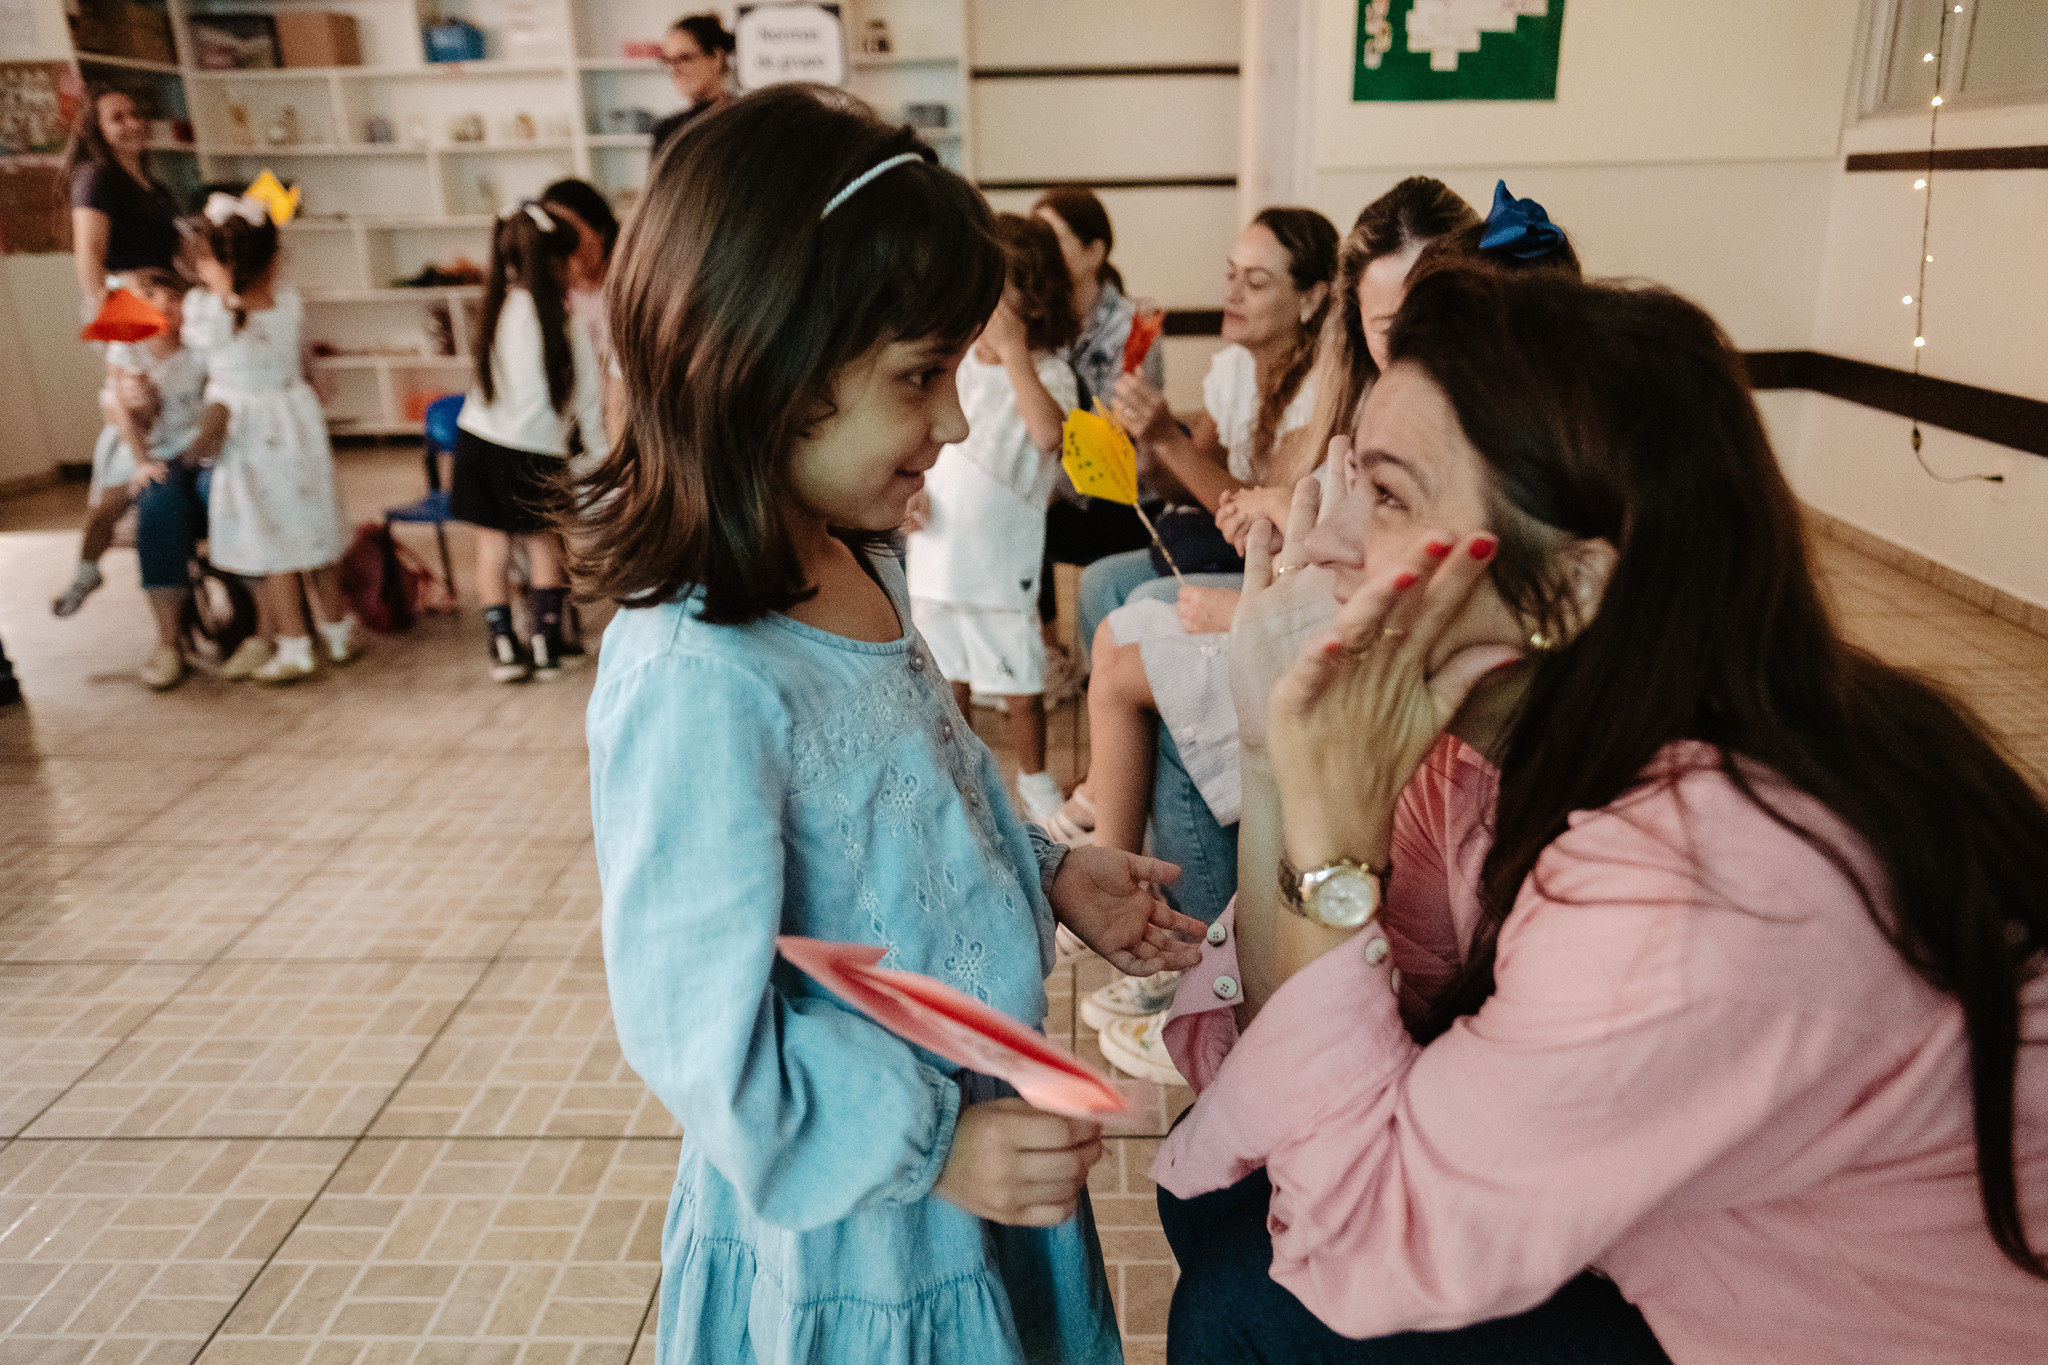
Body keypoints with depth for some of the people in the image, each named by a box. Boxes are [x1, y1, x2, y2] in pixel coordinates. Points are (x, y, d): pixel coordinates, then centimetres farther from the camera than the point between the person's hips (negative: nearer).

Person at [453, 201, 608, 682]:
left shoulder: (498, 309, -2)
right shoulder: (568, 328, -12)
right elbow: (587, 404, -6)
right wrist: (602, 454, 7)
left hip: (479, 440, 3)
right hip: (533, 454, -3)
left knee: (492, 544, 10)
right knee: (543, 544, 13)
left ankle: (503, 646, 14)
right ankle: (546, 647, 15)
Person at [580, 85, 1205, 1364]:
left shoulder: (862, 565, -4)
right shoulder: (697, 681, -33)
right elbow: (703, 1029, -26)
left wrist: (1049, 874, -1)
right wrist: (928, 1148, -22)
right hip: (850, 1225, -8)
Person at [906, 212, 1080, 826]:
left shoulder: (1047, 372, -9)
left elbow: (1049, 434, -30)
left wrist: (1014, 353, -25)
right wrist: (909, 490, -2)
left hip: (1003, 561, -4)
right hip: (937, 553, 4)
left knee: (1021, 687, 6)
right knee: (948, 682, 17)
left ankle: (1035, 784, 26)